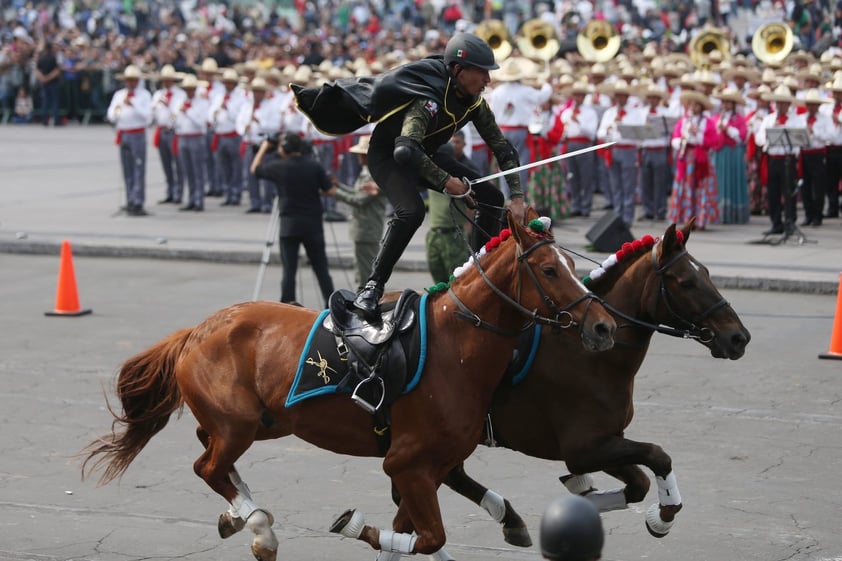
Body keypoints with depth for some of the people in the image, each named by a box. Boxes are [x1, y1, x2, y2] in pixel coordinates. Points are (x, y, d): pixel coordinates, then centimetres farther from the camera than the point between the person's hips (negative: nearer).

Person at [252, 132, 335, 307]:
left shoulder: (278, 166, -5)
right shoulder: (314, 165, -3)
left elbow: (254, 169, 11)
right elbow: (328, 190, 0)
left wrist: (263, 148, 24)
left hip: (289, 224, -2)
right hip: (313, 223, 2)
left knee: (289, 270, 2)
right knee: (321, 269, 8)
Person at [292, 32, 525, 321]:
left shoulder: (474, 103, -10)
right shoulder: (430, 99, -34)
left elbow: (503, 148, 0)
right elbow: (405, 150, -47)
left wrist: (517, 196, -8)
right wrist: (444, 181, -37)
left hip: (424, 155, 8)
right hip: (388, 154, -8)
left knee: (492, 198, 1)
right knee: (411, 211, -36)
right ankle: (372, 288, -29)